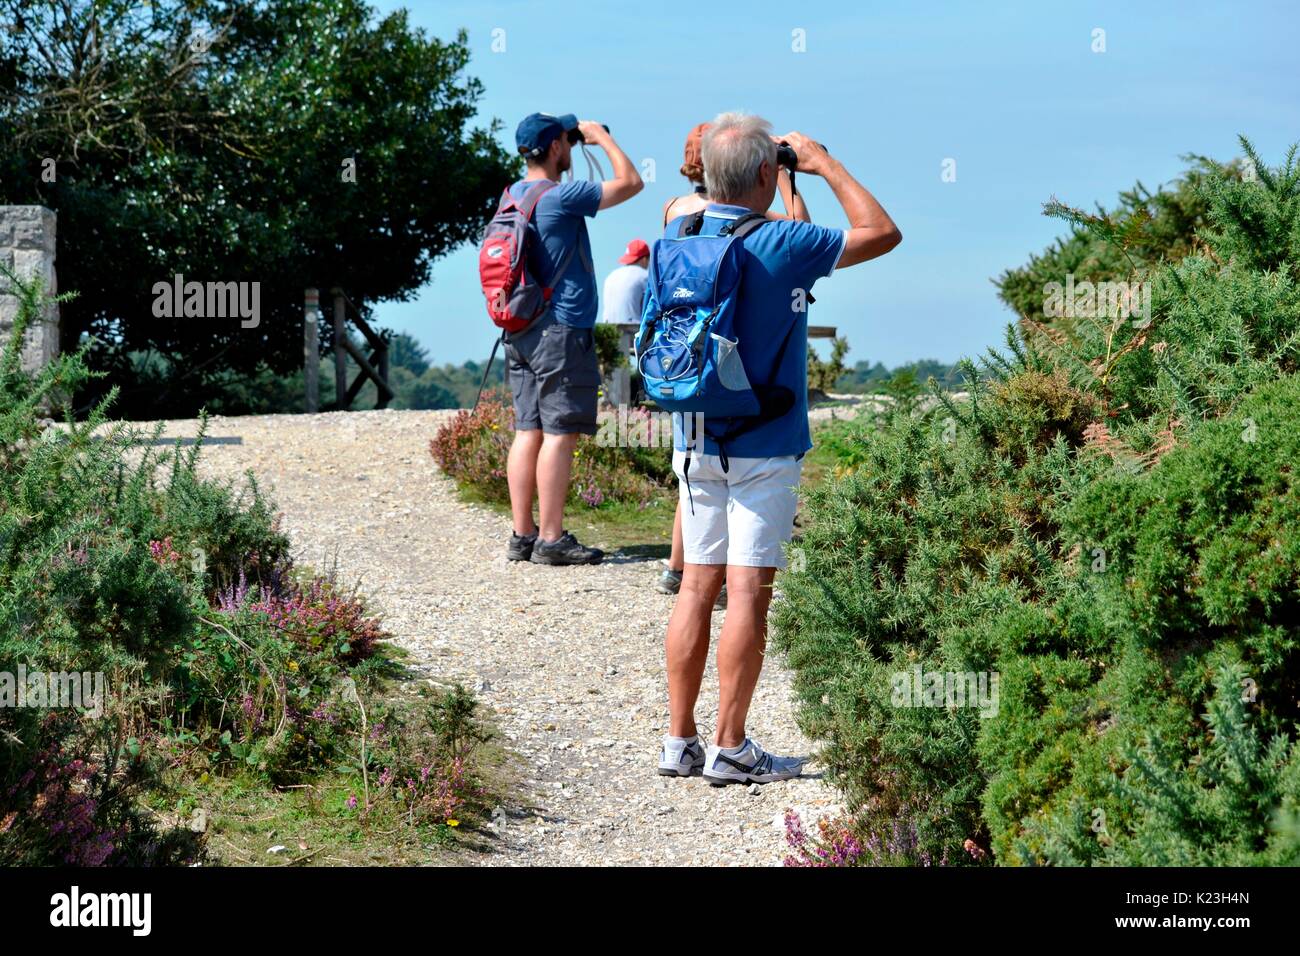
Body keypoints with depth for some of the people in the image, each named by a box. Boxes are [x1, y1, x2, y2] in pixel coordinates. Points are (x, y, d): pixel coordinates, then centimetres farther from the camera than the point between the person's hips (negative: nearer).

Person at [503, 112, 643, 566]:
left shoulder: (513, 196, 11)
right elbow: (630, 183, -8)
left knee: (528, 432, 8)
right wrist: (601, 137, 2)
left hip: (521, 332, 9)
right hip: (563, 331, -8)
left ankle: (522, 535, 9)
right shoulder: (562, 196, -14)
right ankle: (551, 540, -7)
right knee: (559, 435, -6)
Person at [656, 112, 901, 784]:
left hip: (695, 443, 6)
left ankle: (679, 741, 11)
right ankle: (729, 749, -2)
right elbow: (883, 233, -7)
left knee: (697, 586, 9)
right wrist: (825, 165, 0)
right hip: (762, 449, -6)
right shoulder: (780, 247, -16)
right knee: (748, 591, -3)